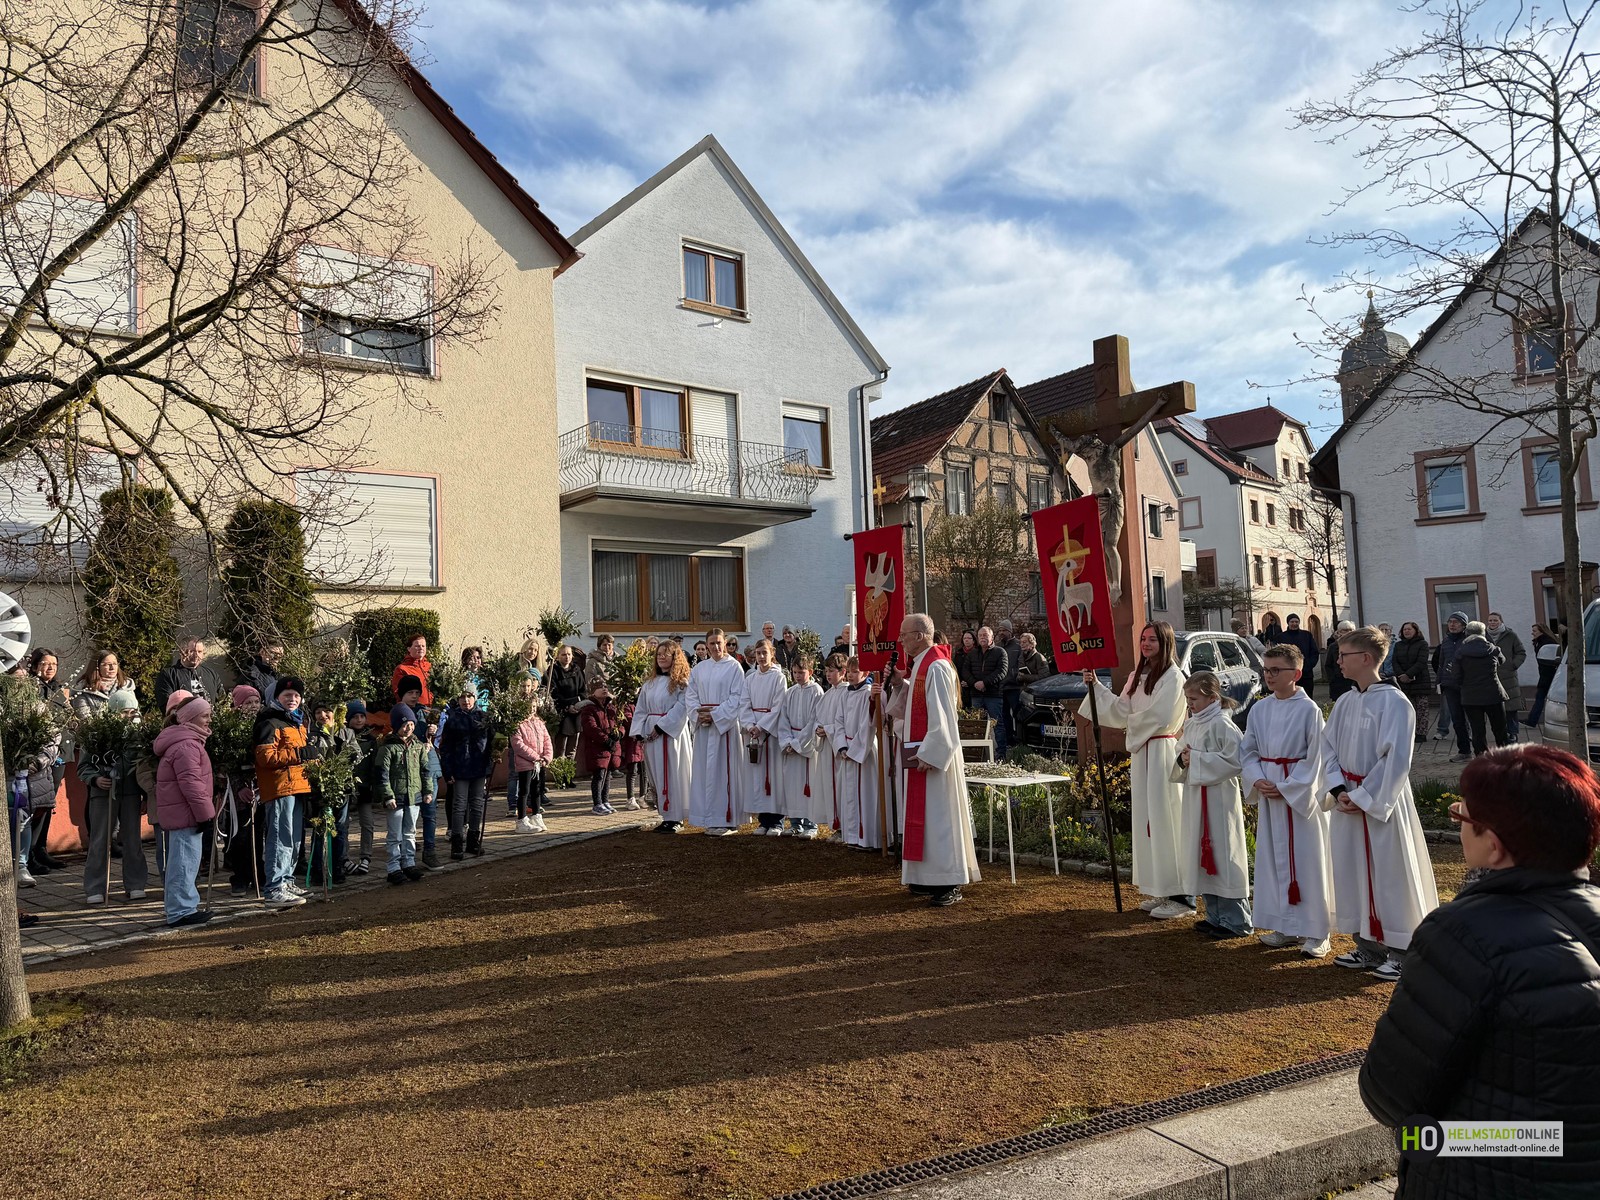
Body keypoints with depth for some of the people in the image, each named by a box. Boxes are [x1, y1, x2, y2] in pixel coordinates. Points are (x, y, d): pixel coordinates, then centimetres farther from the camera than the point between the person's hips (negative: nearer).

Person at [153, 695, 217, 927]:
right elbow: (191, 782, -23)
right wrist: (205, 812, -19)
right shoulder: (186, 745, -18)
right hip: (185, 812, -11)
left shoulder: (187, 741, 17)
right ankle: (181, 911, -3)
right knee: (185, 861, -7)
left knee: (185, 860, 17)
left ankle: (182, 905, 26)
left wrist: (204, 810, 24)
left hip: (181, 811, 11)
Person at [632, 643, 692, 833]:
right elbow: (640, 709, 15)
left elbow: (681, 707, -13)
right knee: (656, 775, 7)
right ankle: (666, 815, 15)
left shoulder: (681, 682, -3)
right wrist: (640, 732, 2)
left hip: (672, 734, -6)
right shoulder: (649, 684, 15)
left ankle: (674, 818, -1)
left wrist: (661, 726, -17)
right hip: (651, 735, 6)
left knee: (672, 774, -5)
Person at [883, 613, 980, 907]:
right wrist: (899, 685, 5)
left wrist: (929, 754, -23)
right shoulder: (919, 665, 13)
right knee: (922, 814, 13)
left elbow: (941, 716, -22)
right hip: (917, 751, 10)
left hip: (933, 752, -10)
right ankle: (930, 879, 20)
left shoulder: (936, 667, -17)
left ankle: (950, 884, 0)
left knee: (938, 815, -6)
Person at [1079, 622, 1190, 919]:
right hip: (1140, 752, 8)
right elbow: (1122, 710, 11)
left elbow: (1159, 716, -15)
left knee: (1164, 820, -8)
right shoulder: (1136, 676, 16)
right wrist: (1097, 687, 3)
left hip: (1162, 753, -8)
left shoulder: (1172, 677, -9)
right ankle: (1161, 891, 18)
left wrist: (1132, 722, 0)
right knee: (1146, 820, 9)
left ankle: (1181, 897, -2)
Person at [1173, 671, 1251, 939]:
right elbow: (1181, 765, 18)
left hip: (1219, 799, -9)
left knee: (1222, 856, -3)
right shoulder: (1190, 725, 12)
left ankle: (1236, 920, 7)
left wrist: (1196, 759, -20)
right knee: (1201, 857, 13)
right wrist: (1182, 760, -5)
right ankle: (1215, 916, 24)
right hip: (1194, 797, 9)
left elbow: (1234, 761, -23)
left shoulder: (1222, 724, -14)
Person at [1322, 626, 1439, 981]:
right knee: (1354, 872, 13)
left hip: (1382, 802, -7)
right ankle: (1368, 947, 26)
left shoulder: (1394, 702, -15)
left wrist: (1363, 798, -16)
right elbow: (1329, 748, 8)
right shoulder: (1345, 702, 6)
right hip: (1349, 801, 7)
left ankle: (1401, 952, 15)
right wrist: (1339, 791, -5)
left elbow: (1396, 761, -18)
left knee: (1390, 875, 1)